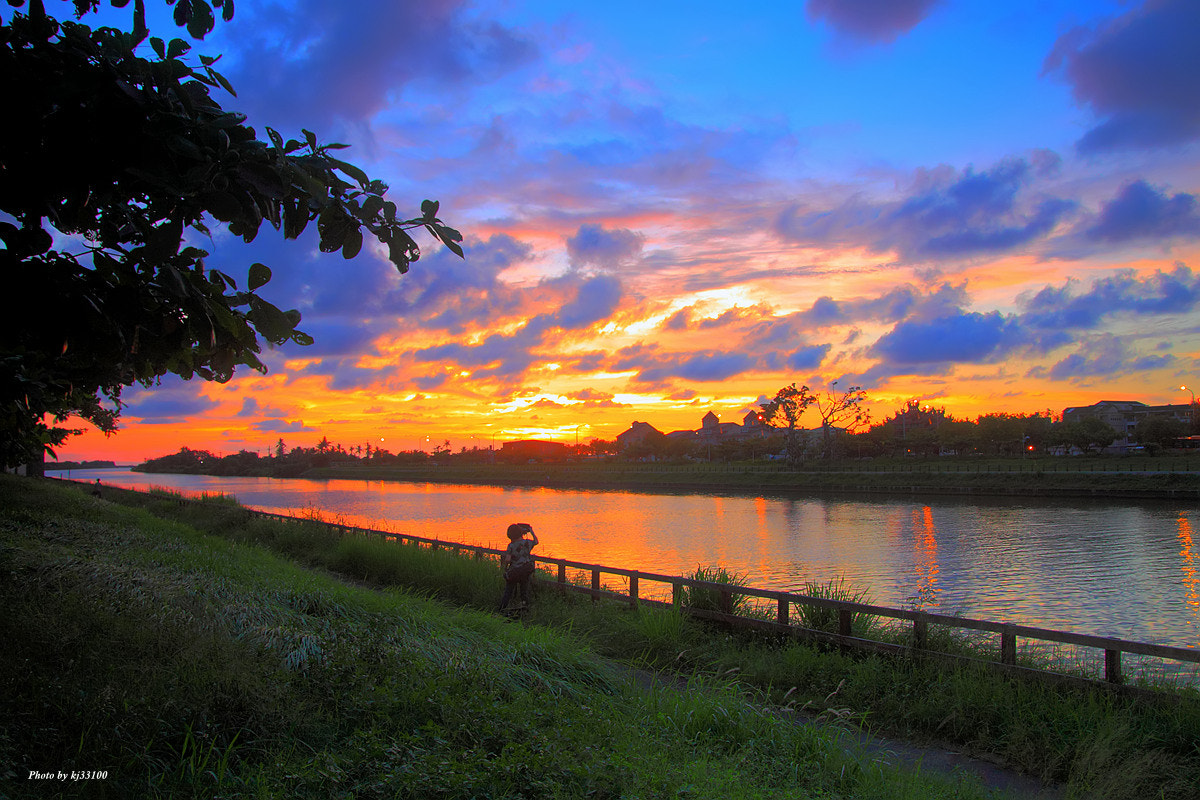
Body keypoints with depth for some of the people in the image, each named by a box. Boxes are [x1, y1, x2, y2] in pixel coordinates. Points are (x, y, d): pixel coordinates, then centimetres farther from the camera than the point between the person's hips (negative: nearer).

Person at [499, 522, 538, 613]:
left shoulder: (511, 545, -14)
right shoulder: (527, 543, -7)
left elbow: (508, 559, -20)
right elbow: (536, 541, 16)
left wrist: (504, 566, 0)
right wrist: (531, 531, 27)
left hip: (513, 572, -2)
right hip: (526, 573, 2)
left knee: (507, 592, 10)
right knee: (524, 592, 16)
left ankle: (502, 610, 12)